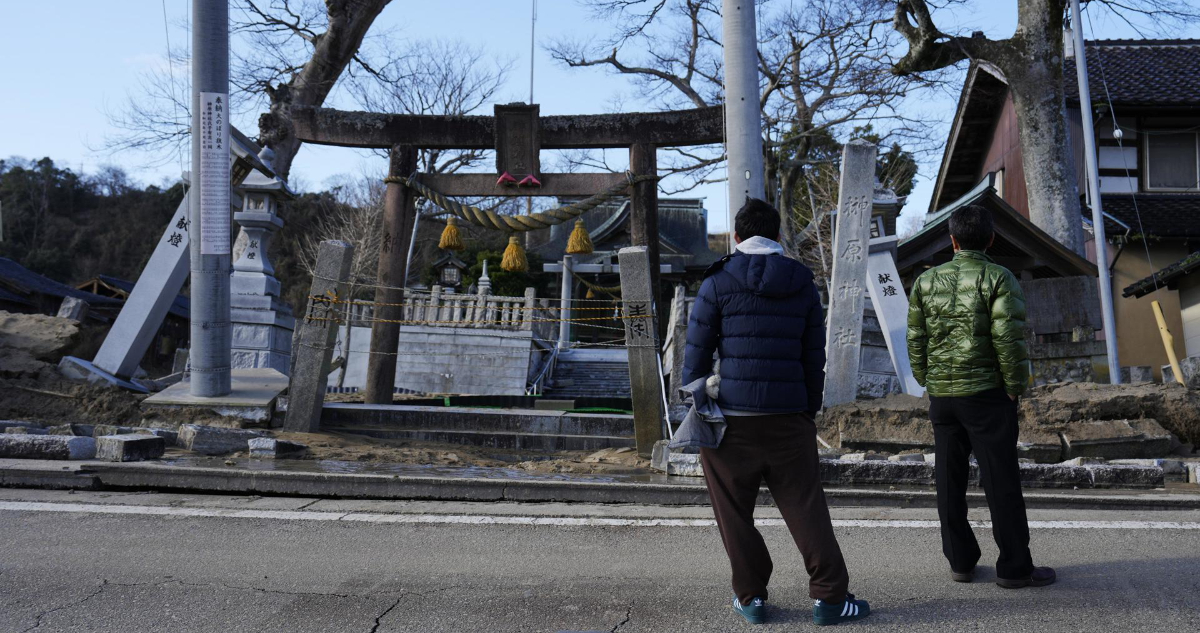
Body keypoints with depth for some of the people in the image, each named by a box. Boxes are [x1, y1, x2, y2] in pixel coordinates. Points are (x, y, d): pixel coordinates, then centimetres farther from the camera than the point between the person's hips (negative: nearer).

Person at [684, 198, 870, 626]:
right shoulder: (802, 285, 8)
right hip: (789, 418, 3)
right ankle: (830, 598, 11)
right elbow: (814, 357, 9)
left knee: (735, 514, 10)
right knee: (806, 509, 9)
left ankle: (751, 596, 17)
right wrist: (810, 410, 16)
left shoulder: (718, 283, -1)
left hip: (732, 417, -2)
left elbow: (696, 354, -3)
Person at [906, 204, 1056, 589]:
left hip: (942, 396, 4)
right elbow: (1009, 339, -16)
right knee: (1001, 481, 2)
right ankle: (1014, 567, 8)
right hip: (987, 394, -4)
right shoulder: (999, 279, -8)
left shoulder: (926, 282, 5)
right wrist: (1015, 388, -6)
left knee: (950, 480, 11)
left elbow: (916, 342, 5)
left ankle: (960, 561, 17)